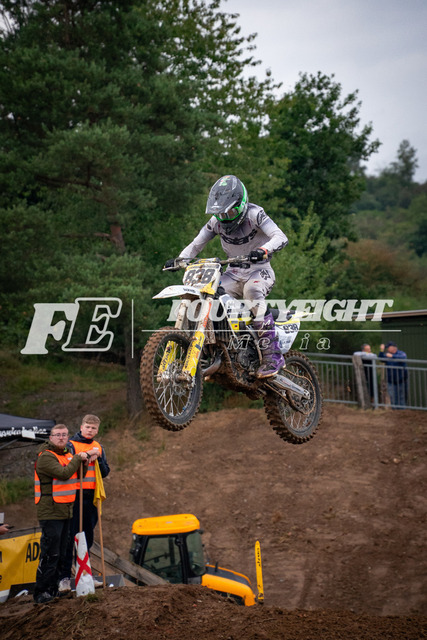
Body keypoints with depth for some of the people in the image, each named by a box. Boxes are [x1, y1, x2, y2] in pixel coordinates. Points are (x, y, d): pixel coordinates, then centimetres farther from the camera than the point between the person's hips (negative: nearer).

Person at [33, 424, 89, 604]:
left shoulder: (67, 455, 16)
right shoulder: (46, 457, -12)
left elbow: (76, 476, 24)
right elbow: (63, 474, -25)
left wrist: (84, 460, 8)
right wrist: (78, 459, -13)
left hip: (65, 512, 9)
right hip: (50, 513, -9)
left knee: (61, 554, 13)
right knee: (50, 554, -10)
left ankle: (53, 589, 22)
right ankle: (41, 593, -4)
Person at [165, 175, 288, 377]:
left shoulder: (254, 214, -15)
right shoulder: (216, 220, 0)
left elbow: (281, 237, -25)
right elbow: (196, 244, 5)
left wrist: (263, 250, -46)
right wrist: (179, 259, -14)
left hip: (260, 269, -5)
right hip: (234, 271, 5)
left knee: (252, 292, -37)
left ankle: (273, 355, -37)